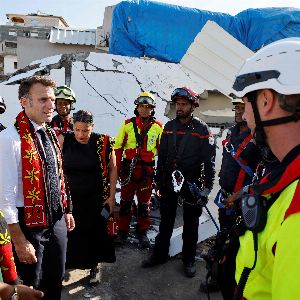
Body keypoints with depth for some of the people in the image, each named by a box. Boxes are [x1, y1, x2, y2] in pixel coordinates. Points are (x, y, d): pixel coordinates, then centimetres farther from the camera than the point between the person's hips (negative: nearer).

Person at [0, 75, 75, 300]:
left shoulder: (50, 135, 5)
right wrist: (19, 241, -19)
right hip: (30, 224, -7)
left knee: (56, 281, 23)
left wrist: (66, 211, 16)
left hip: (57, 220, 7)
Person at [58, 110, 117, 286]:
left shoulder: (103, 143, -10)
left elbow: (112, 169, -3)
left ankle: (94, 266, 34)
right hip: (70, 198, 1)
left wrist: (111, 196, -3)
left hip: (96, 199, -1)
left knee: (95, 232, 11)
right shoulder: (64, 140, -8)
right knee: (69, 233, 8)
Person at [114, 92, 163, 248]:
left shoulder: (158, 127, 2)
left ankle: (142, 232, 26)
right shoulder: (127, 124, 1)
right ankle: (123, 231, 25)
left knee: (144, 203, 10)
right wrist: (117, 167, 0)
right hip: (128, 169, 0)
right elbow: (118, 147, 5)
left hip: (147, 170, 0)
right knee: (125, 201, 10)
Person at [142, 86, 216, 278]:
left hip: (192, 183, -3)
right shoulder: (169, 127, 6)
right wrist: (159, 181, 10)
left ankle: (189, 260, 27)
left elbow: (209, 161, -8)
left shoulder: (202, 129, -7)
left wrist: (207, 187, -11)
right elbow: (162, 156, 10)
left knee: (190, 224, 11)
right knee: (166, 221, 14)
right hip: (169, 181, 4)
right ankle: (160, 255, 30)